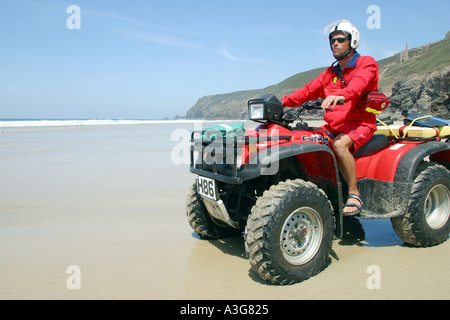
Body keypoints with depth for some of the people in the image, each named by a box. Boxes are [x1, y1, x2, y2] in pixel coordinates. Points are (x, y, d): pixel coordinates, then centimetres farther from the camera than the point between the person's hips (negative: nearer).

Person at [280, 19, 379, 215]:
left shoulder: (367, 63, 1)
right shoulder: (330, 73, 22)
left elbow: (359, 83, -23)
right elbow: (309, 90, 11)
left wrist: (341, 95, -45)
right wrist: (284, 101, -5)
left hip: (360, 124, -6)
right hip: (333, 126, 6)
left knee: (339, 144, -35)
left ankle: (354, 195, -22)